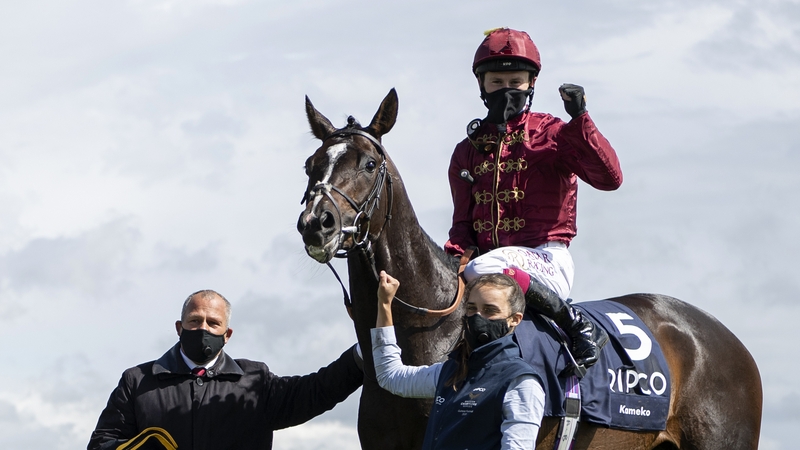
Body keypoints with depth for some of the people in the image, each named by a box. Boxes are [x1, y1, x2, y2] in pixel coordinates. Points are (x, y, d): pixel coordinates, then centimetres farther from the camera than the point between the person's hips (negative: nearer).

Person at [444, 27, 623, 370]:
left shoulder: (552, 134, 3)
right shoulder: (468, 150, 18)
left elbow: (609, 177, -11)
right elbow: (463, 220, 21)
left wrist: (580, 119, -17)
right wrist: (456, 254, -2)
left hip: (545, 257, -6)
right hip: (487, 255, 6)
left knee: (483, 272, -36)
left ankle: (579, 327, -22)